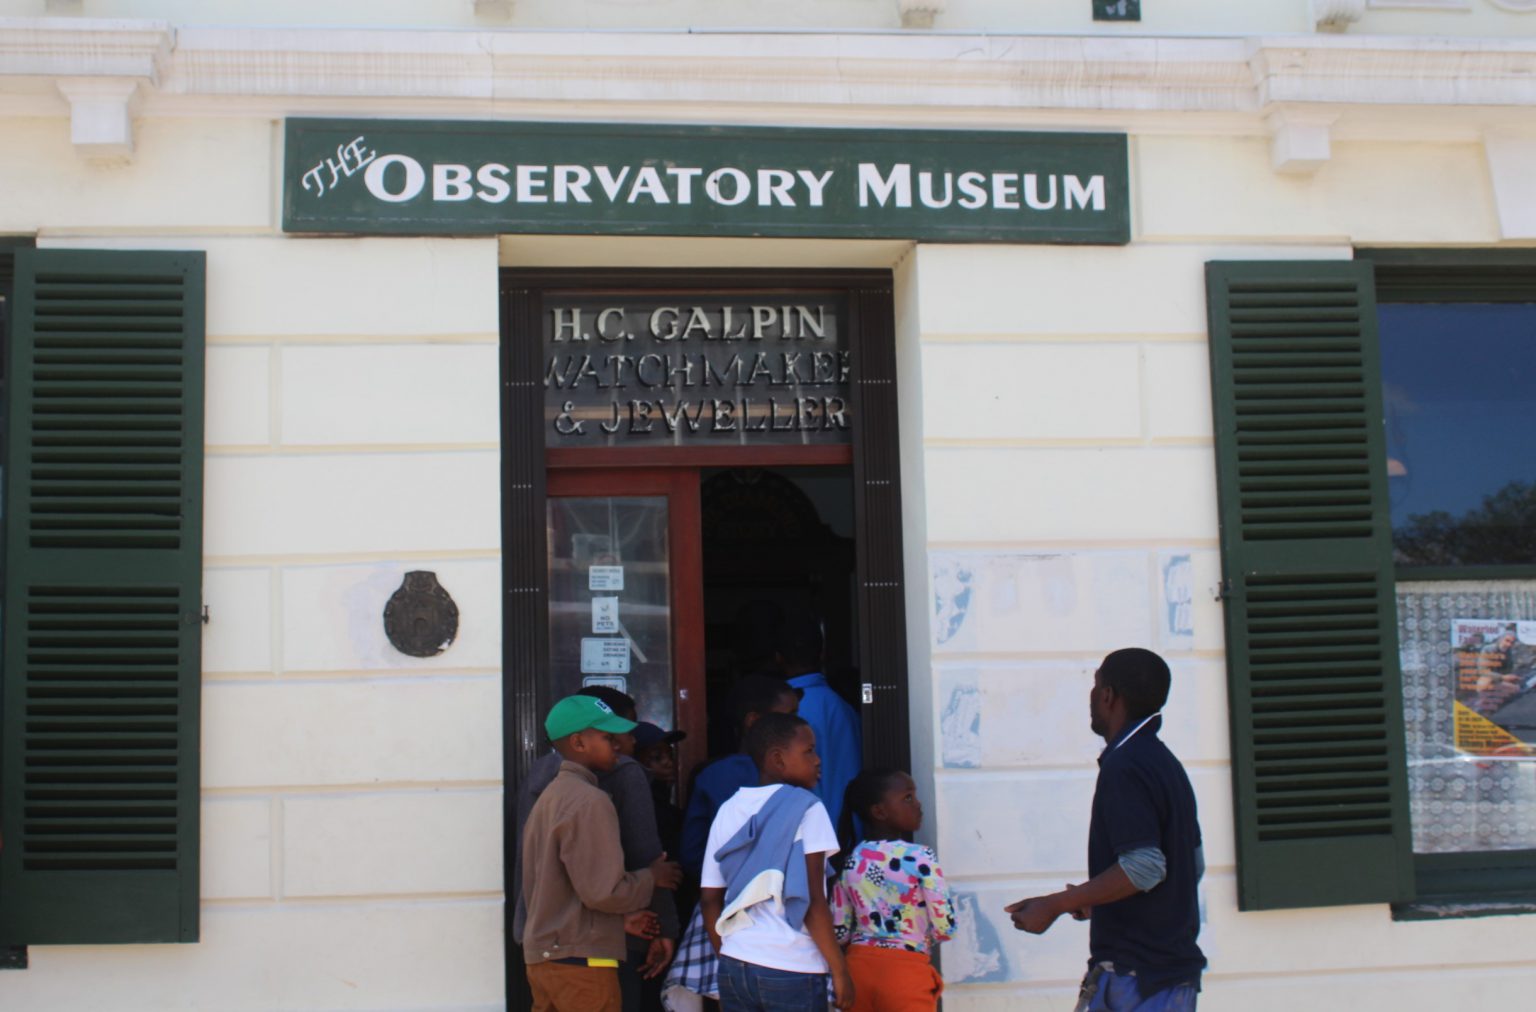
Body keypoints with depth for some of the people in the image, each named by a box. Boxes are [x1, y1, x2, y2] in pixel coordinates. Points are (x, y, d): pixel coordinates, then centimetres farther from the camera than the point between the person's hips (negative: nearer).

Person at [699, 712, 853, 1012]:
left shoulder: (728, 811, 10)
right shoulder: (805, 807, -6)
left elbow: (709, 898, 10)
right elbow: (812, 902, -12)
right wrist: (839, 970, -7)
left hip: (734, 967, 6)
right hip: (791, 970, -5)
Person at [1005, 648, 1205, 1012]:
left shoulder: (1125, 767, -15)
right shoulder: (1164, 763, 15)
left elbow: (1144, 866, -24)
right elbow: (1193, 864, 21)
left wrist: (1055, 905, -17)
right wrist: (1095, 899, 25)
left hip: (1134, 973, -10)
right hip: (1175, 969, 10)